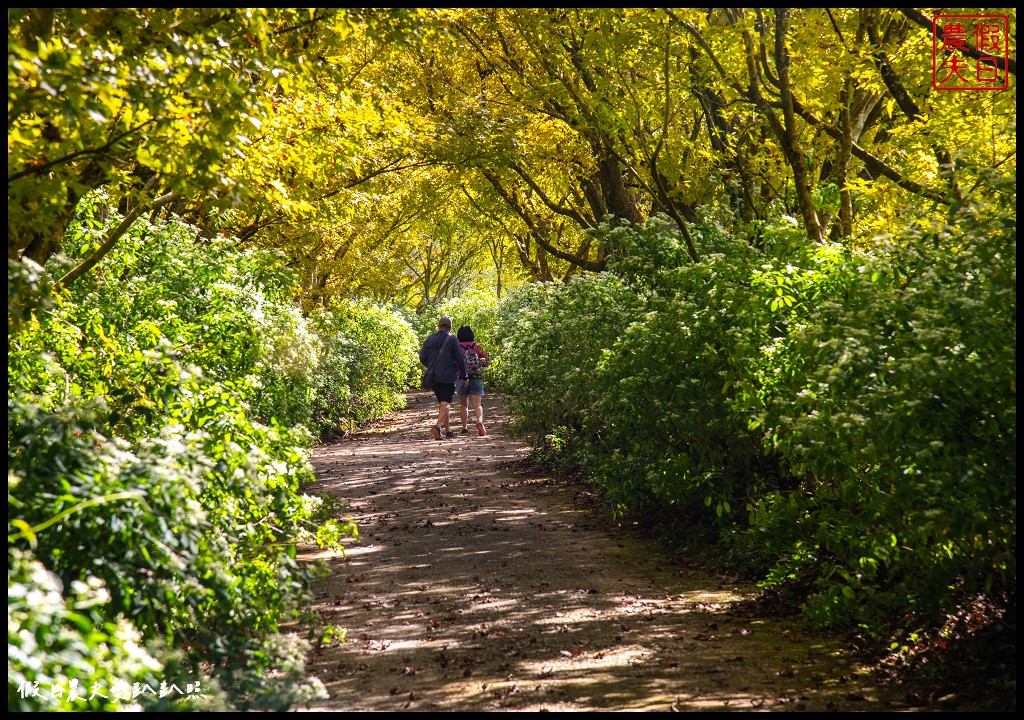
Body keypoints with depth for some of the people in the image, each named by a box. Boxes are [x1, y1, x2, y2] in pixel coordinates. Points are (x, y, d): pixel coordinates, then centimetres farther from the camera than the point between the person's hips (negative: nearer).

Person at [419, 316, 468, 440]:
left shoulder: (429, 340, 9)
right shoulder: (452, 339, -5)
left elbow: (422, 357, 8)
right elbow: (460, 358, -6)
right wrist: (465, 376, 1)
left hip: (434, 377, 5)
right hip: (448, 377, -5)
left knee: (441, 402, 16)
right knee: (446, 402, -8)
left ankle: (447, 429, 21)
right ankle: (438, 425, -28)